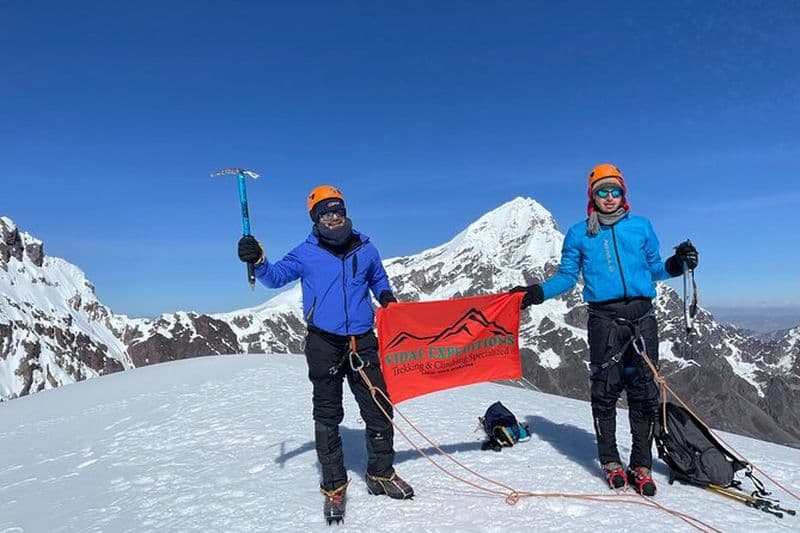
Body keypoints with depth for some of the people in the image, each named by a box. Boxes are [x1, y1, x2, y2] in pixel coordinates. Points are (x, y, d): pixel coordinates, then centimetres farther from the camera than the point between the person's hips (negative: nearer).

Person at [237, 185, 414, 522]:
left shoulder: (365, 249, 8)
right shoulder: (306, 253, 1)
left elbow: (378, 278, 23)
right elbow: (276, 276, -6)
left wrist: (386, 295, 2)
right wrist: (258, 261, -27)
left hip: (362, 341, 2)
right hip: (324, 344, -2)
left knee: (379, 410, 6)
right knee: (327, 417, 5)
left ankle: (381, 474, 26)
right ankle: (334, 487, 20)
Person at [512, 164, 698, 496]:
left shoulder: (641, 227, 15)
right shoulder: (579, 234, 11)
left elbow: (654, 269, 17)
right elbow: (567, 276, 11)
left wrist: (676, 264, -3)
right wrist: (537, 292, -3)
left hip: (642, 316, 2)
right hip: (604, 319, -1)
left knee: (644, 391, 3)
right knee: (605, 390, 0)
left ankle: (641, 464, 15)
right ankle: (610, 461, 15)